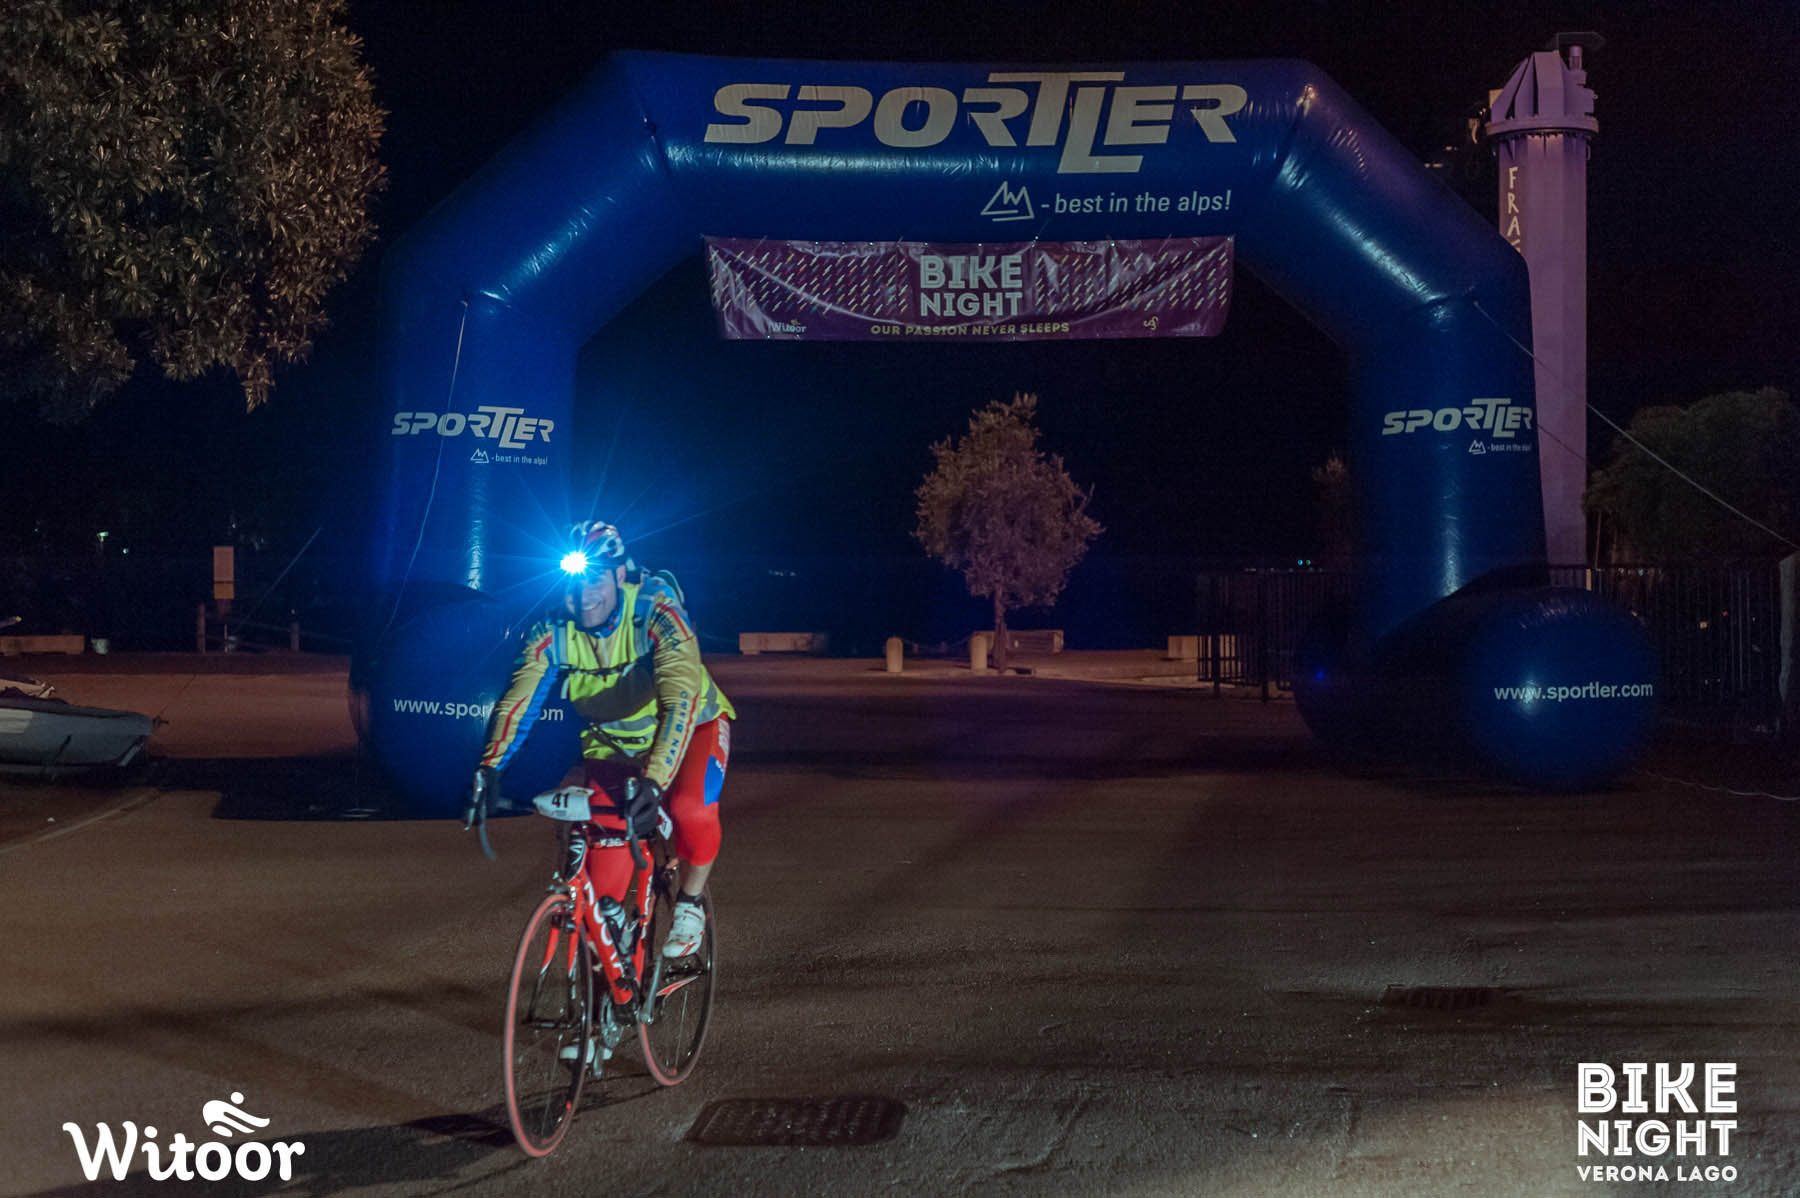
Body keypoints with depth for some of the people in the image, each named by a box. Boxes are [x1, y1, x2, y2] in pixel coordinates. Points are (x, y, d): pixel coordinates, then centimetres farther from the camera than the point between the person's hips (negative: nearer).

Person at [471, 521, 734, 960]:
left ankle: (689, 904, -4)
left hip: (690, 727, -3)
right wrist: (488, 770, -40)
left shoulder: (656, 609, -31)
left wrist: (653, 780, -54)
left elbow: (680, 697, -43)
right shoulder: (551, 634, -19)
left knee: (691, 808, -32)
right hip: (613, 746, 4)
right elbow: (517, 703, -23)